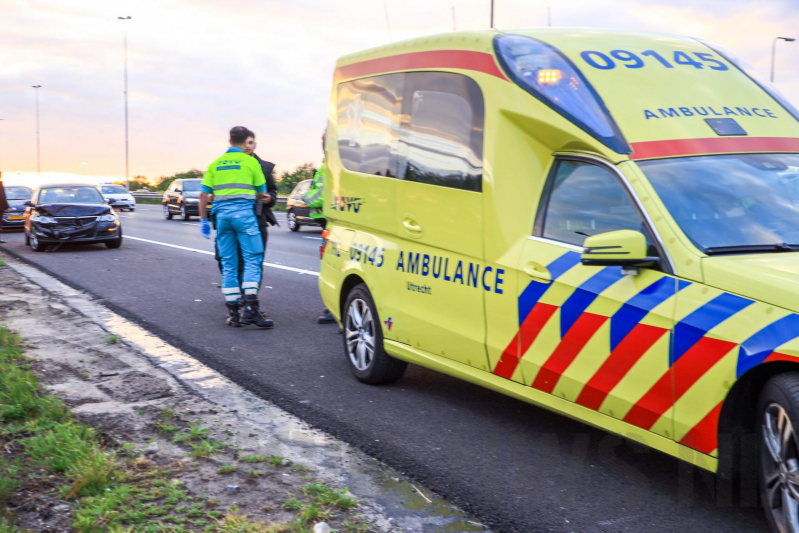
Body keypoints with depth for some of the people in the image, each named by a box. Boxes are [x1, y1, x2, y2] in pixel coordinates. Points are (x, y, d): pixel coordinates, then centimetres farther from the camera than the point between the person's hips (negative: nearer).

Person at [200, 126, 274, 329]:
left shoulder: (215, 164, 15)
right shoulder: (250, 161, 4)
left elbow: (204, 194, 11)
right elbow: (261, 192, 10)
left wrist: (204, 220, 17)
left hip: (221, 213, 4)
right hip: (244, 213, -4)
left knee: (228, 264, 8)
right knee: (252, 259, -4)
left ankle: (233, 312, 8)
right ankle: (250, 308, -16)